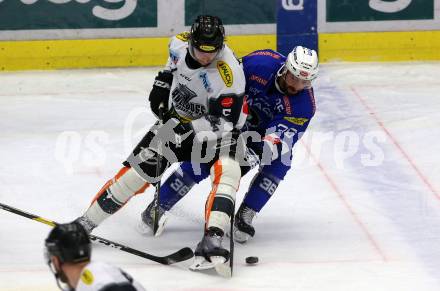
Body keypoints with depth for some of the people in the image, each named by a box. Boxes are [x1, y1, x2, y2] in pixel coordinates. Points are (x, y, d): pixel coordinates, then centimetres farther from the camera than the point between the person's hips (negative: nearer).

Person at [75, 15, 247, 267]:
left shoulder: (229, 75, -31)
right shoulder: (181, 44, -14)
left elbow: (222, 123, -29)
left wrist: (185, 129, -39)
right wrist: (163, 83, 3)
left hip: (214, 127, -4)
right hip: (177, 119, 4)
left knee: (227, 172, -31)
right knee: (139, 168, -6)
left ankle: (212, 242, -41)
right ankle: (86, 223, 4)